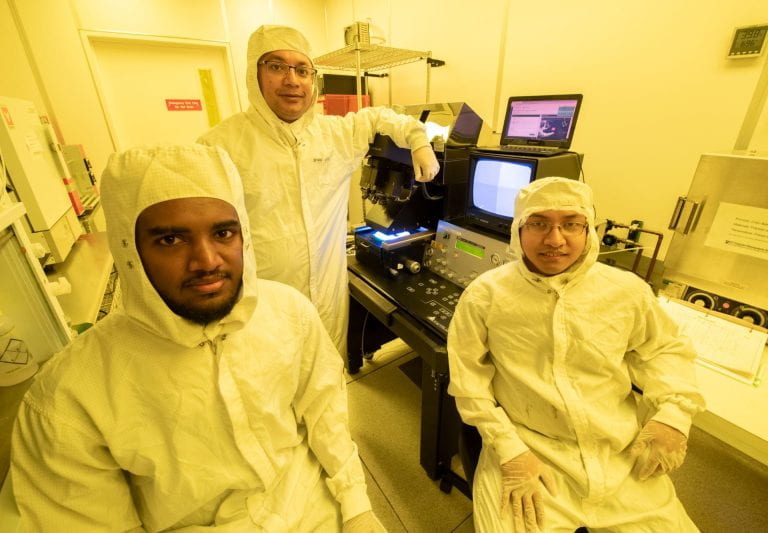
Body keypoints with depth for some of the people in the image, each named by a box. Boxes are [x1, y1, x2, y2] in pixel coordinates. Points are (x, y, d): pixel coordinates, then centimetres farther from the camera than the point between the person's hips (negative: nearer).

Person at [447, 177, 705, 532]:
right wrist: (509, 449, -11)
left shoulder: (628, 290, -4)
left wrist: (674, 412, -1)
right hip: (525, 451, -3)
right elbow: (468, 377, -7)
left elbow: (665, 348, 14)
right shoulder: (485, 295, -13)